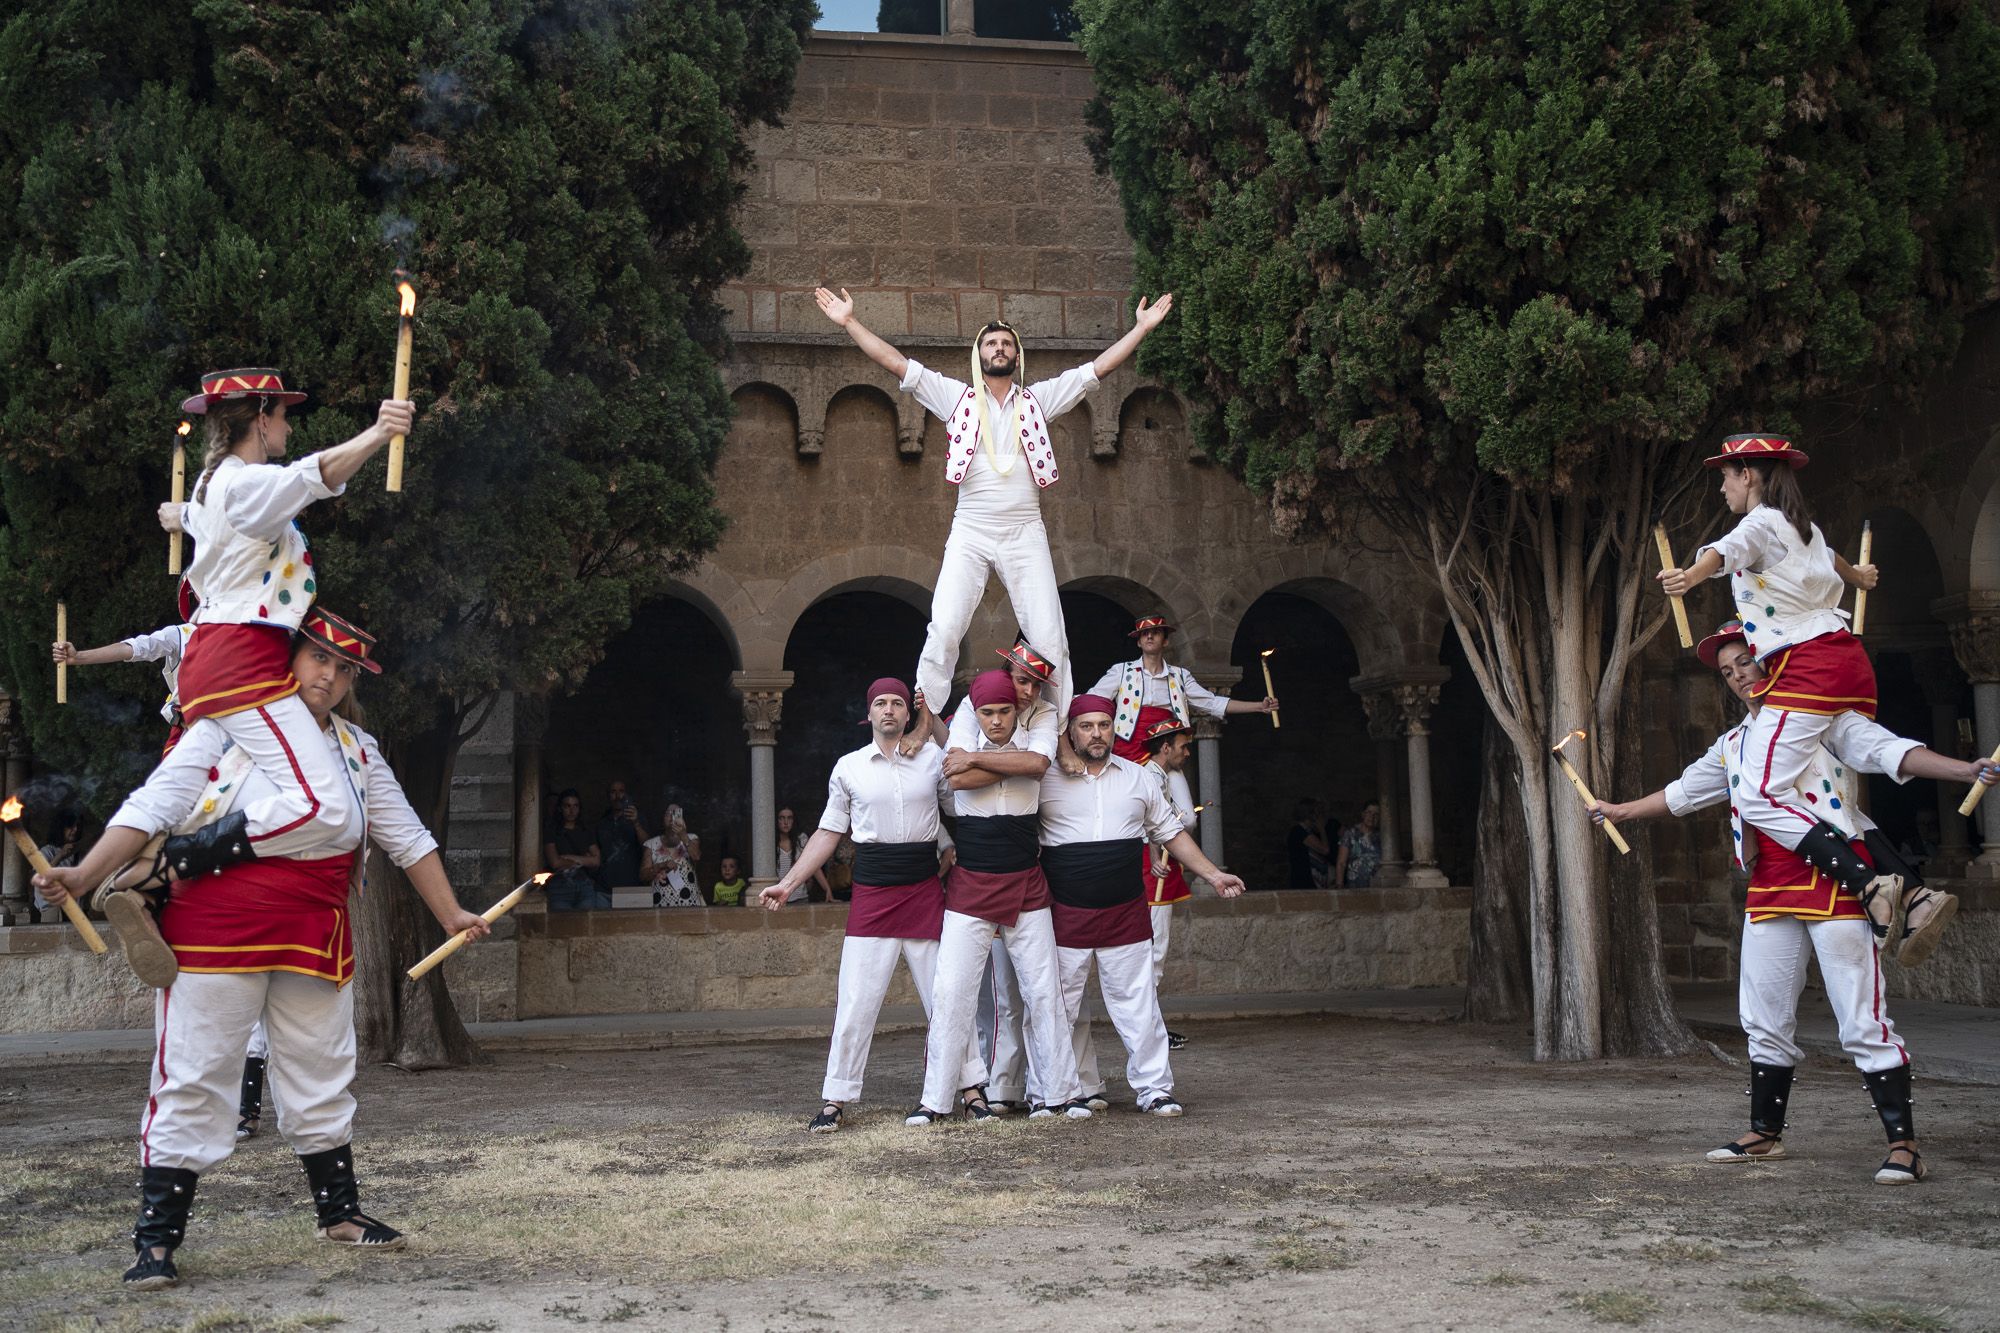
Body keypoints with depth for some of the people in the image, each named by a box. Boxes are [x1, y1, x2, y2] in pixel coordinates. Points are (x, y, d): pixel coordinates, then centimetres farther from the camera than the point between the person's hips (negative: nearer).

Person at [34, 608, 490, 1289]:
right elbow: (150, 809, -10)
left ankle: (338, 1210, 31)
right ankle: (156, 1239, 4)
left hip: (316, 938, 5)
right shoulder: (224, 730, -2)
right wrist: (82, 876, -22)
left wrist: (451, 916, 18)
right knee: (192, 1082, -4)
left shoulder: (359, 751, 12)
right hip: (213, 930, -4)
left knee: (322, 1079, 15)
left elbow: (406, 837, 17)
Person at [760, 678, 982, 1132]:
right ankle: (835, 1100, 4)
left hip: (925, 890, 0)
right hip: (872, 894, 0)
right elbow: (827, 832, 12)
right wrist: (788, 883, 7)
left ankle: (972, 1086, 16)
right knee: (855, 1002, -3)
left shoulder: (933, 757, 5)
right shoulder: (849, 767, 6)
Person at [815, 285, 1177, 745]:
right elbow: (896, 363, 3)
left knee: (1049, 636, -2)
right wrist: (850, 322, -4)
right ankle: (925, 721, -3)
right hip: (970, 534, -1)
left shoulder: (1038, 399, 11)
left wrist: (1142, 327, 5)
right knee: (944, 628, -11)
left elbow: (1099, 367, 10)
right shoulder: (958, 397, 8)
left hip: (1025, 535, 1)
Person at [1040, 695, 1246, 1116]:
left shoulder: (1137, 778, 12)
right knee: (1060, 1010, 3)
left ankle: (1154, 1089, 11)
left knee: (1138, 1006, 2)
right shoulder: (1047, 779, 1)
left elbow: (1171, 832, 19)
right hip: (1065, 918, -2)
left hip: (1126, 916, 2)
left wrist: (1213, 874, 15)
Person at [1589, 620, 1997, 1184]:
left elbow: (1886, 750, -10)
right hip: (1769, 888, 7)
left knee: (1862, 1020, -10)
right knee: (1764, 1020, 12)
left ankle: (1903, 1143, -5)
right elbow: (1683, 792, 35)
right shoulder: (1733, 745, 21)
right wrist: (1622, 811, 43)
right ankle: (1766, 1133, 23)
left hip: (1832, 877, -7)